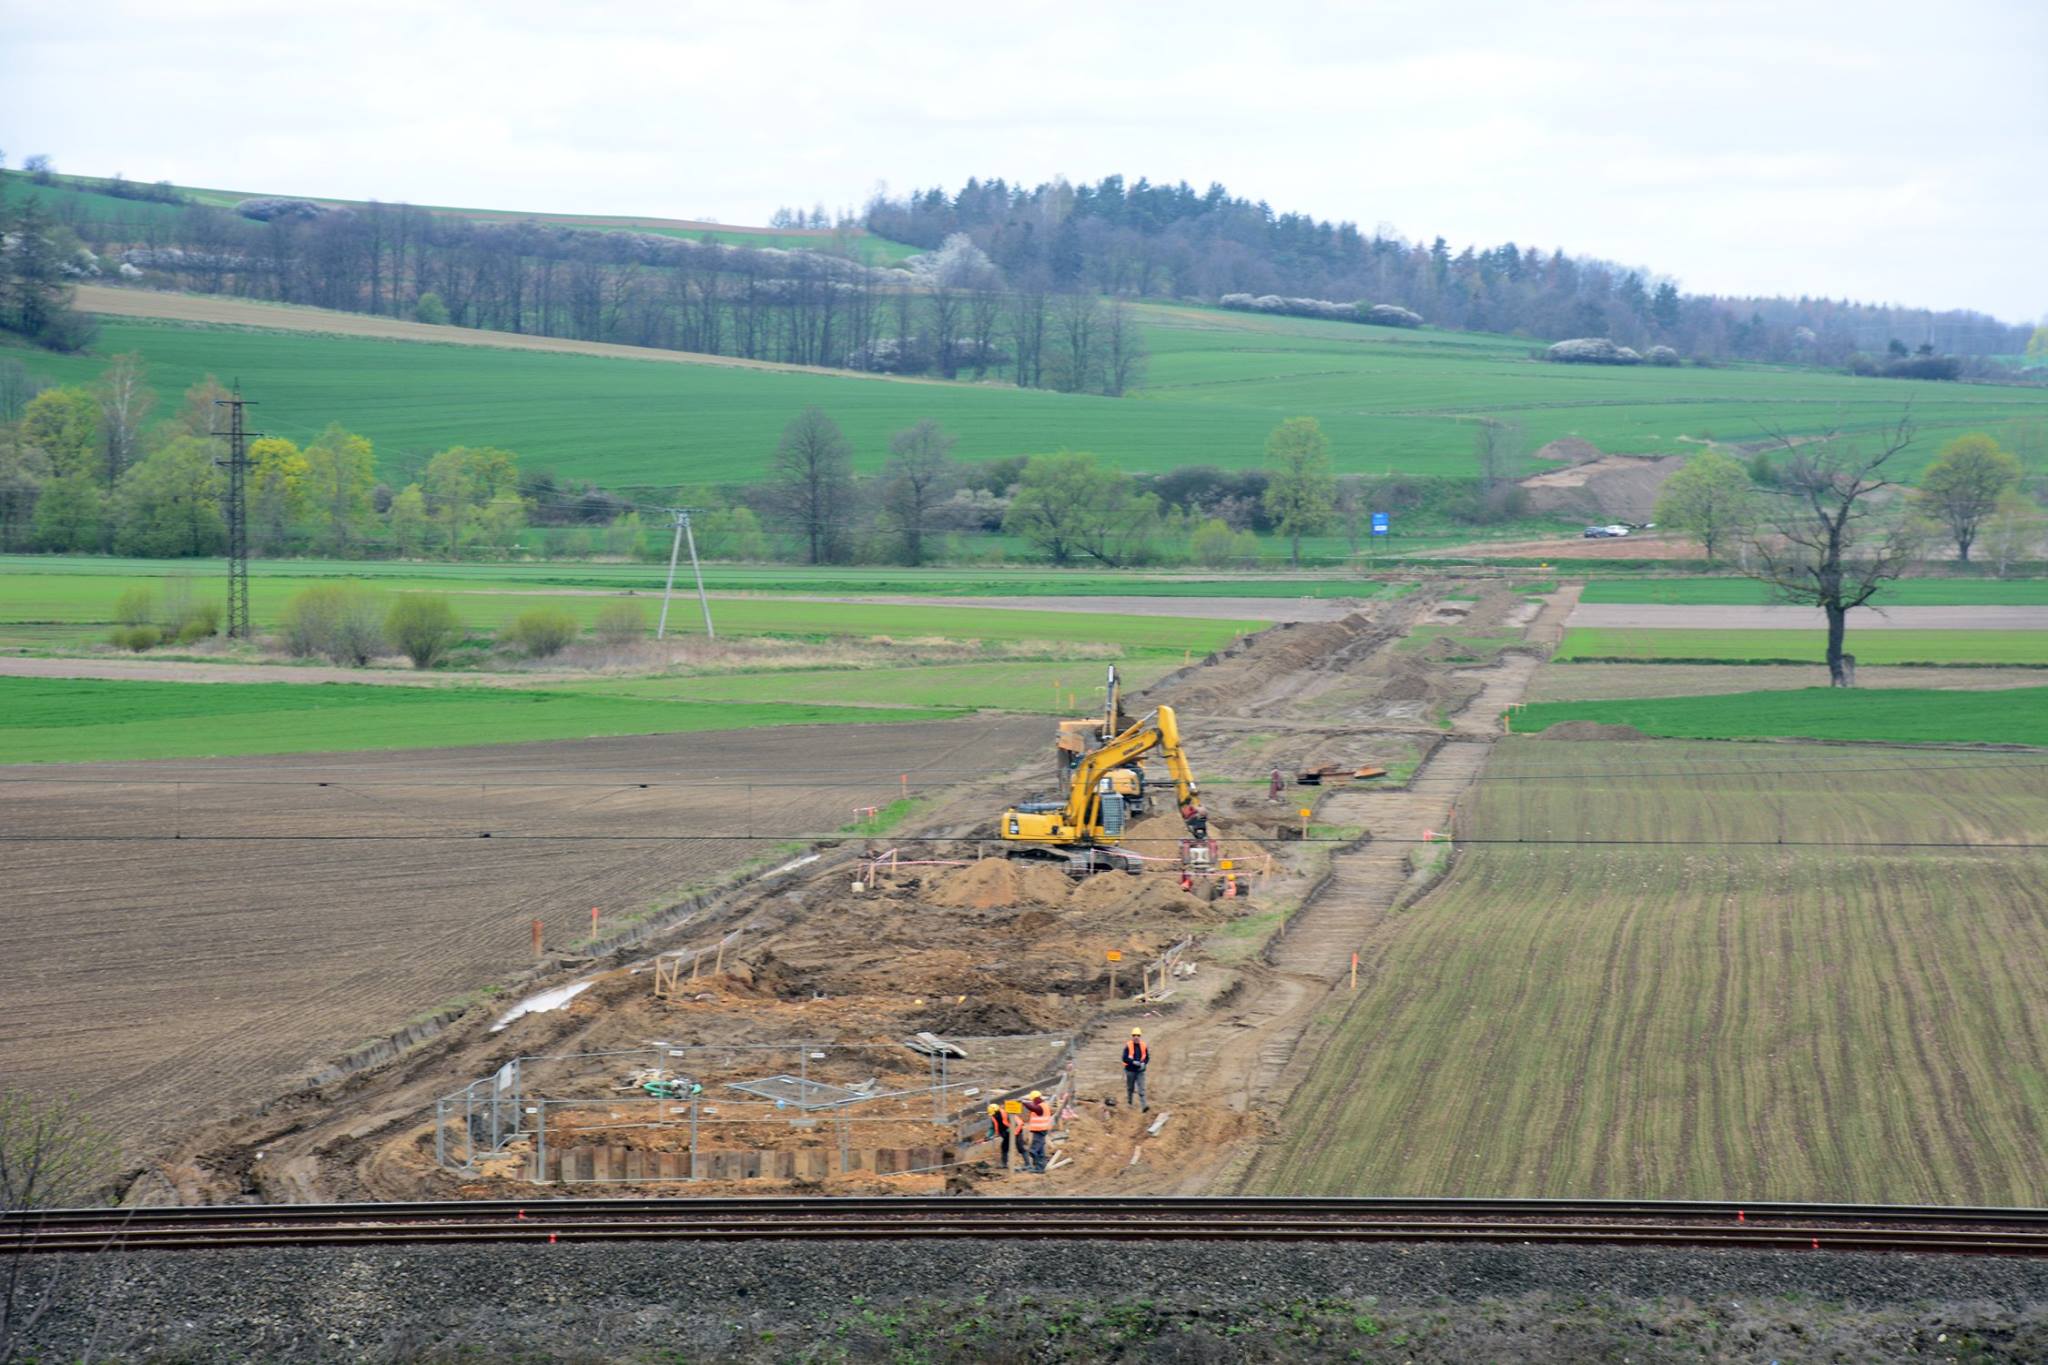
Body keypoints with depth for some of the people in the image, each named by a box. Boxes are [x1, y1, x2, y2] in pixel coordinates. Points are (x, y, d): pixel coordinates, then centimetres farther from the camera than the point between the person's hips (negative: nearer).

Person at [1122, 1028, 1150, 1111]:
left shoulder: (1144, 1046, 2)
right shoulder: (1128, 1046, -7)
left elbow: (1147, 1058, 9)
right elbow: (1125, 1058, -10)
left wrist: (1143, 1063, -11)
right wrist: (1133, 1062, -22)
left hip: (1140, 1071, 1)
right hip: (1130, 1070, -1)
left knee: (1141, 1089, -8)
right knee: (1130, 1088, 12)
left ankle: (1143, 1106, -16)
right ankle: (1129, 1103, 31)